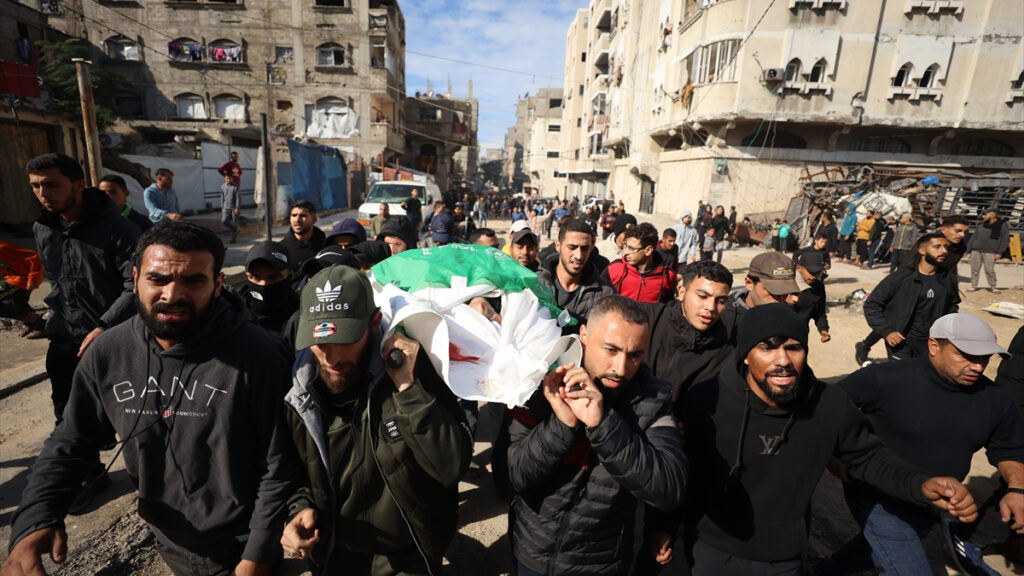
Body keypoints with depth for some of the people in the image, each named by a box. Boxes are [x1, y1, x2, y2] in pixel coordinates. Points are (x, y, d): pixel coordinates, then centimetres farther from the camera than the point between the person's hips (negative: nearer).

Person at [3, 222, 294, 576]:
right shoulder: (107, 353, -10)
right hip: (170, 546, 6)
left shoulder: (257, 356, -26)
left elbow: (277, 465, -19)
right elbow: (72, 442, 3)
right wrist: (36, 520, -14)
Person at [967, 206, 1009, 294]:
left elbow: (1005, 240, -1)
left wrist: (1000, 252, -9)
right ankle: (974, 286, 11)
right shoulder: (981, 225, 13)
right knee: (974, 269, 3)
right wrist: (968, 249, 10)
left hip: (990, 252, -4)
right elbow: (973, 237, 16)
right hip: (976, 251, 4)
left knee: (989, 270, -6)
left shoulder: (1003, 225, 2)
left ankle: (993, 286, 8)